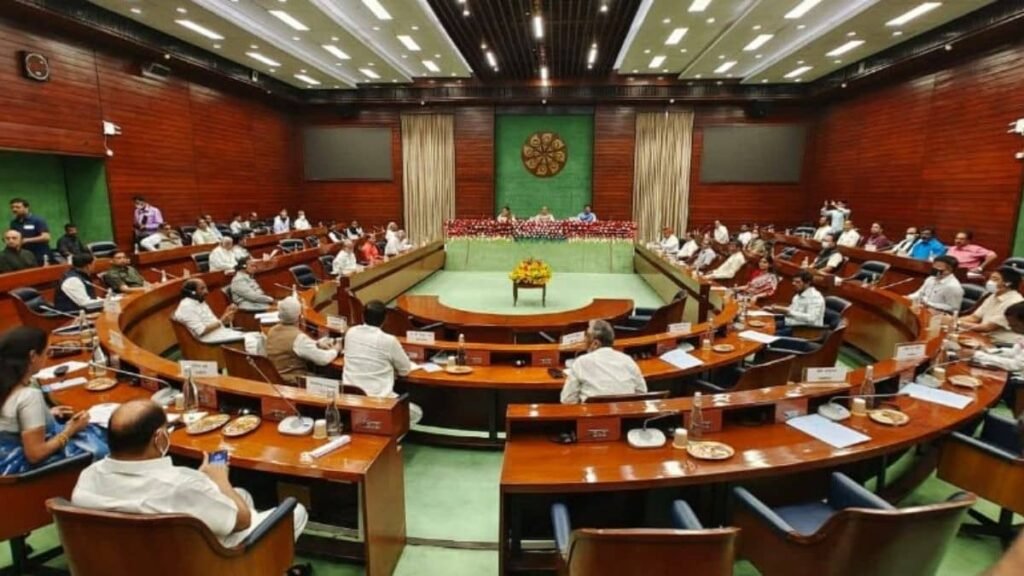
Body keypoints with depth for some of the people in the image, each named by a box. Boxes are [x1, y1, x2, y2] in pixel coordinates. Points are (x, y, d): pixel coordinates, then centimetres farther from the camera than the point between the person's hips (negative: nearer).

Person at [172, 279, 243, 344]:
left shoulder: (200, 302, 16)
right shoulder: (187, 307, -13)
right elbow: (201, 331, -19)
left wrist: (226, 313, 2)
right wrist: (222, 321, -17)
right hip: (210, 339, -9)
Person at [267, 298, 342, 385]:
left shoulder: (272, 331, 1)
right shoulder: (298, 337, -25)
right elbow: (324, 359, -23)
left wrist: (317, 344, 6)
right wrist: (335, 349, -4)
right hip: (294, 384, -8)